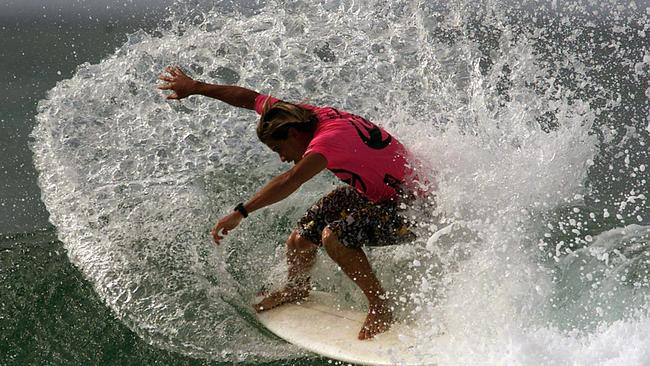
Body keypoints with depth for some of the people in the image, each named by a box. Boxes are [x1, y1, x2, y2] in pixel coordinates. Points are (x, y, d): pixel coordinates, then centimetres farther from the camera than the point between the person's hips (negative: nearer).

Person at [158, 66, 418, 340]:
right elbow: (250, 98, 3)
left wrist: (241, 212, -49)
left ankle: (381, 308, -12)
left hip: (412, 204, -9)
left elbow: (290, 181, -46)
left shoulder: (329, 137, -32)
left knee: (334, 235, -31)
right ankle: (297, 288, 37)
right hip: (368, 192, 9)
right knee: (299, 241, 3)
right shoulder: (307, 115, -7)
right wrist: (195, 87, 9)